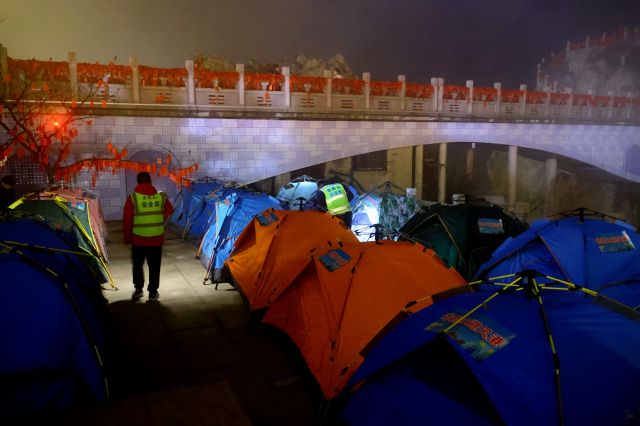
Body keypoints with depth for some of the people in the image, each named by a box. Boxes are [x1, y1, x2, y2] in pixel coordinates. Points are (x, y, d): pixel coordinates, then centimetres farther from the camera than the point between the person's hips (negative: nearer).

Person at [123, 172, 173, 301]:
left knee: (137, 264, 18)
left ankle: (138, 289, 16)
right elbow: (168, 212, 11)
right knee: (154, 266, 11)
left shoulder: (133, 198, -8)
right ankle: (153, 292, 15)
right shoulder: (161, 196, -1)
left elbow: (127, 220, -6)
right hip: (157, 239, 1)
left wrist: (127, 238, 3)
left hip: (138, 239, -1)